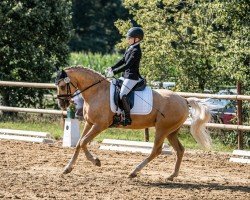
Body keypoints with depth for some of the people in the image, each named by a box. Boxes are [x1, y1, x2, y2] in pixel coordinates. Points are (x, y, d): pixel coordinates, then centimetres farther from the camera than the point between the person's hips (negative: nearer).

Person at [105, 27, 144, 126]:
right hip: (126, 76, 11)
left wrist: (114, 72, -23)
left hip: (132, 77, -11)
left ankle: (127, 118, -23)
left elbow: (127, 65, -23)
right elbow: (123, 60, 19)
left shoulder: (136, 51, -18)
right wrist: (112, 68, 10)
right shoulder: (131, 48, 12)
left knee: (123, 95, -23)